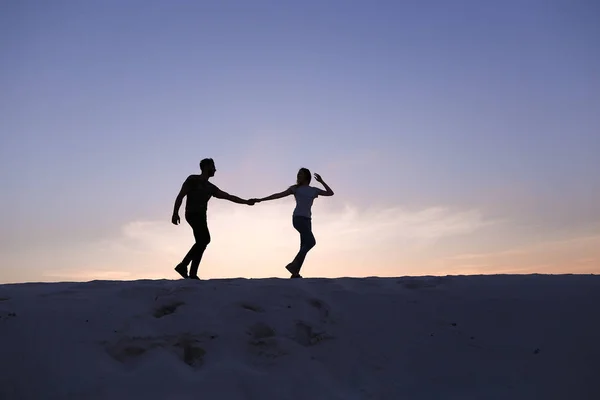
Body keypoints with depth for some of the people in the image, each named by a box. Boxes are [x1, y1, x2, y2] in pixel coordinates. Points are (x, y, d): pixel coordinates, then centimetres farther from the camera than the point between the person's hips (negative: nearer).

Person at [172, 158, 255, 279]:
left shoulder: (211, 187, 23)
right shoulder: (193, 180, 6)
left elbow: (229, 196, 20)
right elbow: (180, 196, -1)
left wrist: (246, 202, 14)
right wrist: (175, 213, -13)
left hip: (201, 216, 7)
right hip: (193, 214, -7)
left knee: (201, 242, -1)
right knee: (204, 239, -20)